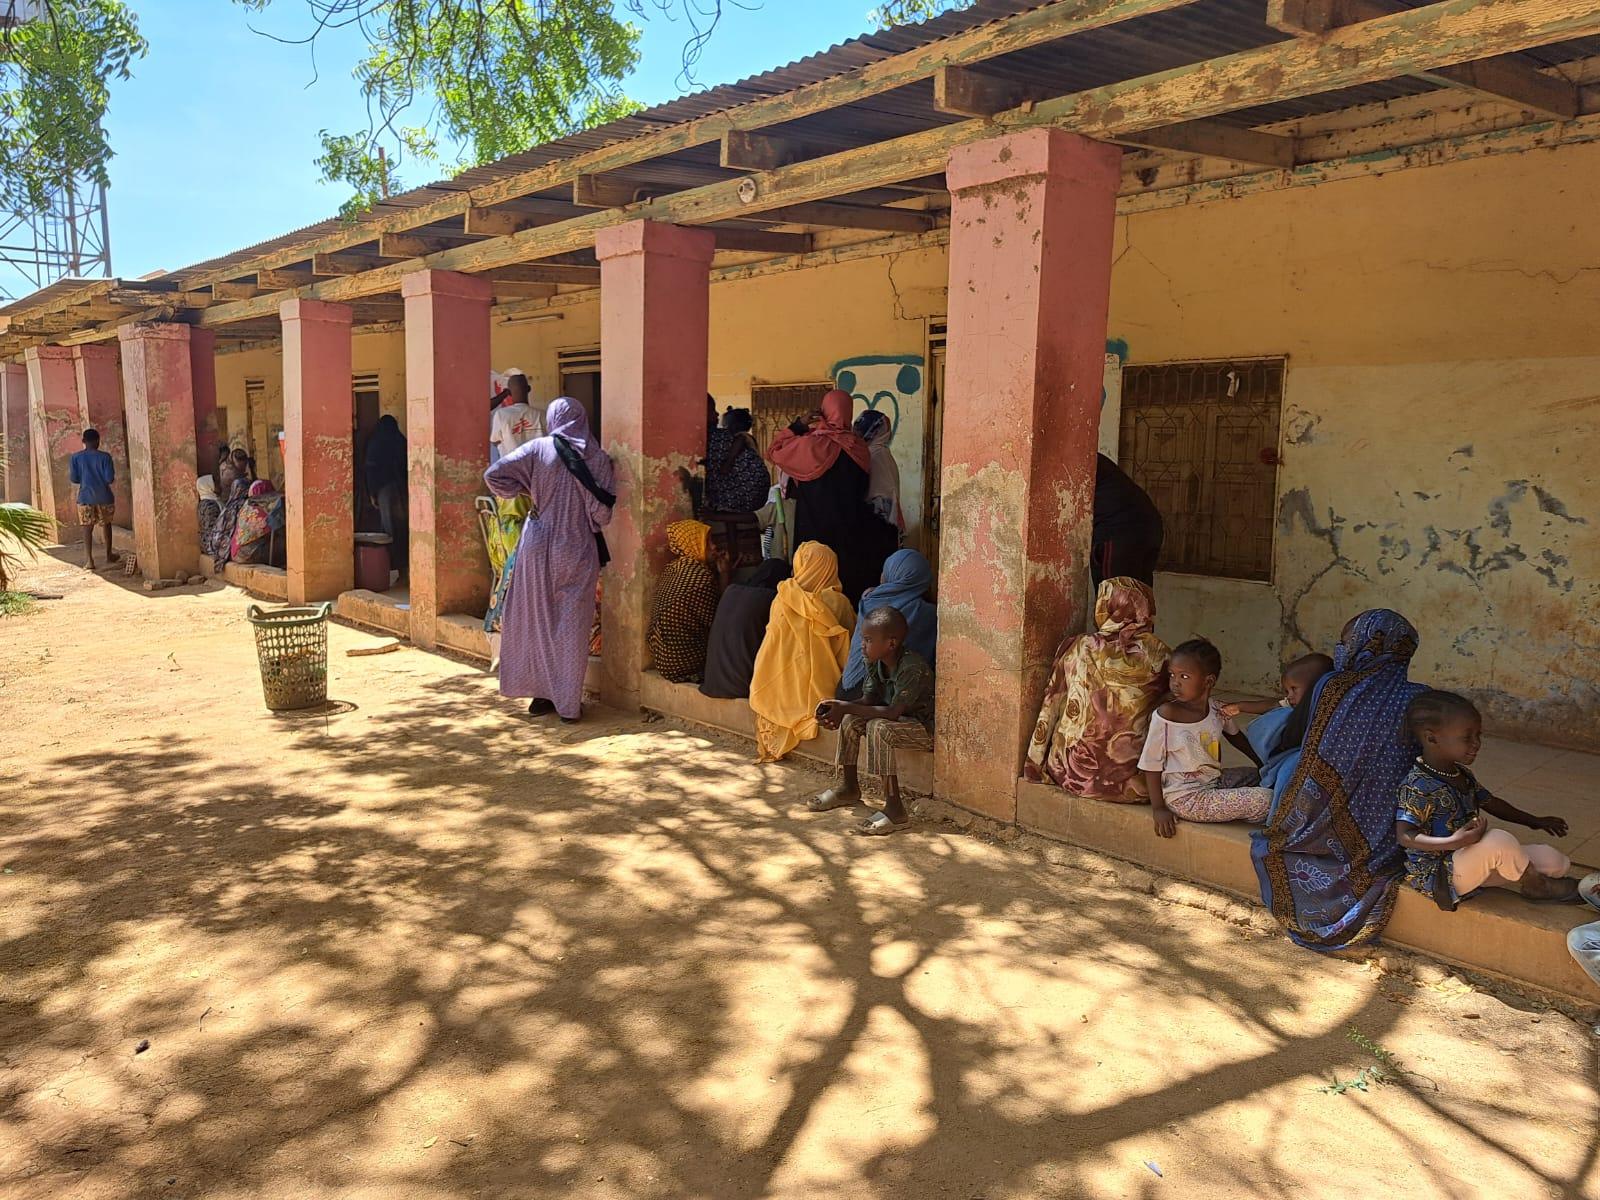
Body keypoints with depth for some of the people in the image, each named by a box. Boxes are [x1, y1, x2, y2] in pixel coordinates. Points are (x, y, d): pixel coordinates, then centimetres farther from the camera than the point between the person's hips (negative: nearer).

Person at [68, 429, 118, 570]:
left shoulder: (75, 457, -3)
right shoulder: (104, 456, -8)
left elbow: (73, 479, -3)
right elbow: (109, 478, -12)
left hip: (85, 497, 0)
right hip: (104, 497, 0)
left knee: (87, 527, 1)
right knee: (106, 524, 17)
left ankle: (89, 559, -7)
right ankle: (109, 555, 25)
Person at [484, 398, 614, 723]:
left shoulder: (539, 448, -5)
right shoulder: (598, 458, -6)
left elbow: (493, 475, -9)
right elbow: (603, 513, -7)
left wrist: (524, 490, 6)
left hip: (539, 547, 0)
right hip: (578, 551, 0)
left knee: (536, 620, 14)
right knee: (571, 626, 6)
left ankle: (541, 694, 20)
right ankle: (569, 704, 9)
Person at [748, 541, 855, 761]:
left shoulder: (782, 598, -10)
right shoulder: (838, 603, -15)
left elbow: (774, 640, 5)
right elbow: (848, 649, -4)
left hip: (780, 691, 3)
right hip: (819, 691, -3)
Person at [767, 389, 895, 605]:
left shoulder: (813, 444, -13)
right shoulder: (859, 447, 0)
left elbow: (774, 451, 0)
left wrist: (799, 425, 0)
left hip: (817, 530, -3)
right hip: (851, 530, 3)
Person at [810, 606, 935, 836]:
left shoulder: (913, 668, -29)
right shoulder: (875, 662, -3)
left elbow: (893, 712, -33)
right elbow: (869, 699, 1)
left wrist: (846, 707, -30)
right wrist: (839, 708, -18)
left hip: (926, 728, -9)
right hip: (900, 721, 9)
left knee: (878, 728, -31)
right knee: (850, 720, 1)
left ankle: (895, 810, -29)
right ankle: (849, 787, 17)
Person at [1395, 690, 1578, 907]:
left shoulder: (1462, 774, 7)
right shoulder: (1418, 786, -24)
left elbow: (1490, 803, 22)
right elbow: (1404, 836, -29)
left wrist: (1534, 821, 18)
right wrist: (1455, 842, -39)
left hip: (1469, 860, 9)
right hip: (1438, 873, -8)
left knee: (1555, 860, 2)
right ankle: (1536, 887, -6)